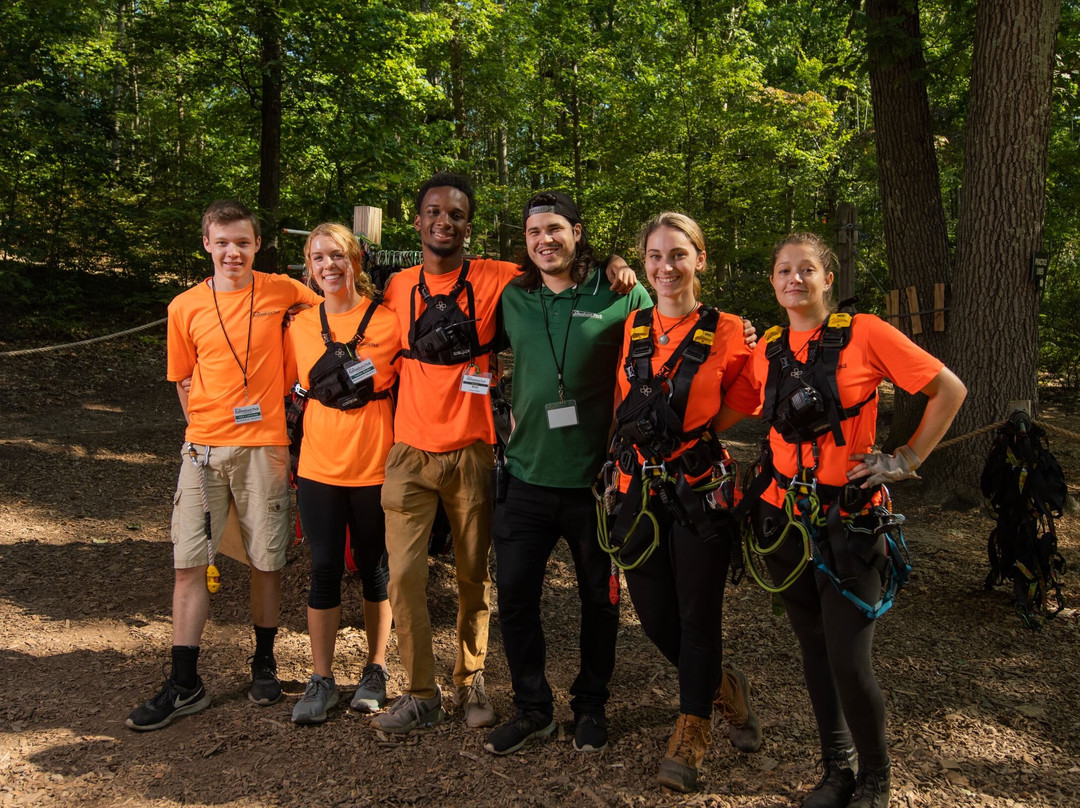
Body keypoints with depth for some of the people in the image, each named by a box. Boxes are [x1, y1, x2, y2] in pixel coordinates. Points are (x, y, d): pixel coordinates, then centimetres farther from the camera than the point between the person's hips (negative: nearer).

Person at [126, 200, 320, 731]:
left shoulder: (280, 291, 0)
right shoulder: (185, 308, 4)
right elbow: (185, 382, 12)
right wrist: (209, 431, -1)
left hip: (265, 448, -1)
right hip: (203, 448, 1)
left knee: (266, 561, 7)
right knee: (190, 564, 0)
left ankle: (264, 665, 26)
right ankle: (184, 685, 10)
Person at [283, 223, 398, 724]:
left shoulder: (388, 322, -4)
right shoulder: (300, 326, 4)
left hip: (376, 467, -2)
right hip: (319, 469, 2)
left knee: (375, 570, 10)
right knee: (324, 571, 6)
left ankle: (376, 670, 26)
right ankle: (321, 680, 18)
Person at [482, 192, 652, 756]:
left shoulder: (621, 296, -5)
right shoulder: (512, 299, 5)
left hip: (596, 477, -2)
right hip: (527, 475, 3)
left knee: (599, 597, 12)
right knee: (514, 595, 5)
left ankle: (591, 705, 32)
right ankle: (533, 708, 24)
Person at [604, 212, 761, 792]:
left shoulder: (727, 332, -4)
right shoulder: (629, 329, 5)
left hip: (700, 493, -3)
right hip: (638, 491, 4)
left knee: (697, 615, 4)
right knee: (655, 618, 10)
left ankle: (690, 735, 24)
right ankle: (725, 688, 38)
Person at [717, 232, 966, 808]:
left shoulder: (864, 334, -6)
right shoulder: (767, 349, 6)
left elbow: (949, 390, -3)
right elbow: (722, 416, 11)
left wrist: (908, 460, -5)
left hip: (849, 521, -4)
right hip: (784, 518, 4)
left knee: (849, 660, -6)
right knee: (814, 650, 14)